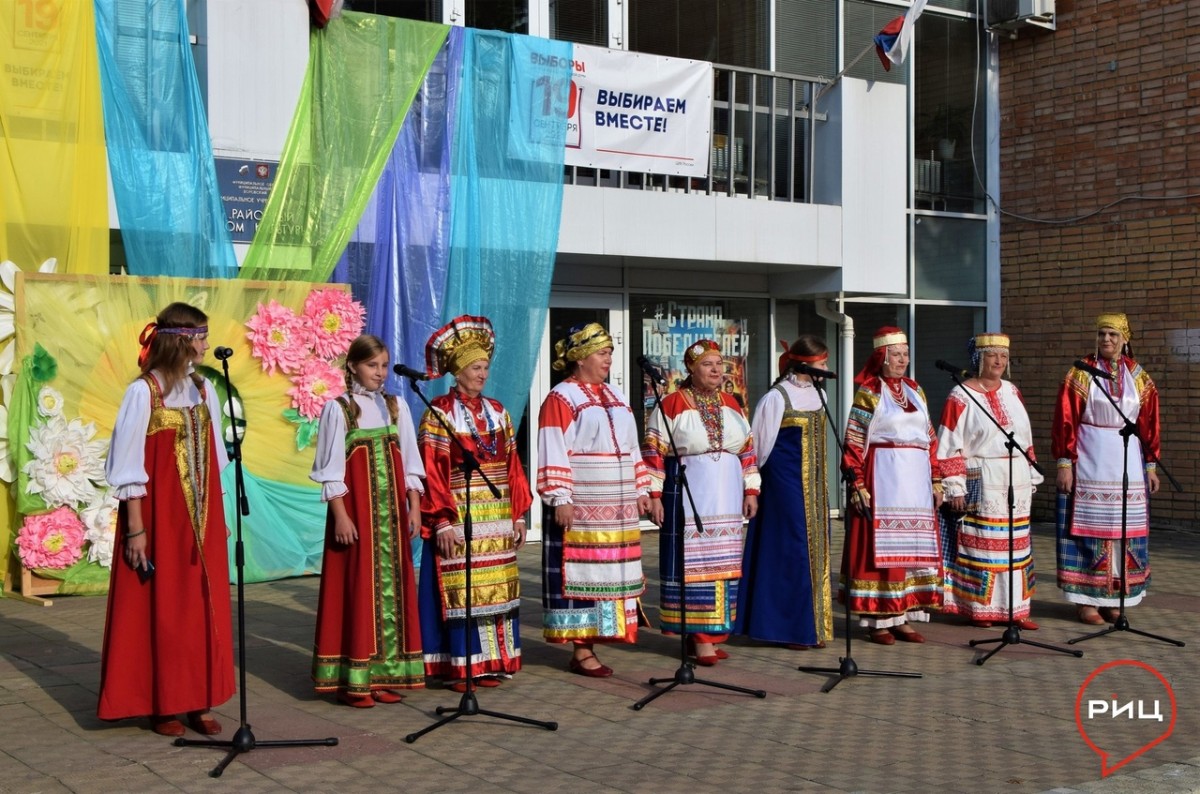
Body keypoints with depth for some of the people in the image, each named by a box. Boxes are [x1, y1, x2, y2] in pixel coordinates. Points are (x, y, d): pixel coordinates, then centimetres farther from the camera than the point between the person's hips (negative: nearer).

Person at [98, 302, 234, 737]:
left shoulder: (204, 389, 7)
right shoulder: (144, 392, -11)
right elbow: (130, 467, -11)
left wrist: (220, 516, 12)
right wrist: (135, 528, -13)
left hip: (203, 517, 6)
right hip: (159, 516, -6)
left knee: (204, 606, 8)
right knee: (162, 607, 2)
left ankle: (199, 700, 17)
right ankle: (162, 705, 13)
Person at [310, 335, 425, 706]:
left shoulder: (396, 406, 10)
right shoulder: (338, 409, -3)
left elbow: (409, 462, 11)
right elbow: (331, 469, -5)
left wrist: (414, 506, 4)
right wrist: (341, 515, -12)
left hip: (392, 512, 4)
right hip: (356, 511, -4)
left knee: (392, 587, 5)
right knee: (357, 588, -3)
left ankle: (385, 674, 12)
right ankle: (353, 679, 2)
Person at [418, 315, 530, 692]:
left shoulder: (496, 412, 12)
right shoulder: (439, 413, -5)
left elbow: (512, 465, 12)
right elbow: (431, 472, -10)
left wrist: (518, 514, 7)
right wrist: (442, 522, -17)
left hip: (497, 520, 5)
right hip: (458, 518, -5)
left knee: (493, 590, 8)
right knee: (459, 592, -2)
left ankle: (489, 662, 16)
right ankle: (459, 667, 6)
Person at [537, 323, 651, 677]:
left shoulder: (615, 397, 16)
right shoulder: (561, 399, -6)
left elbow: (631, 448, 20)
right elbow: (553, 455, -12)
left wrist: (640, 491, 15)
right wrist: (560, 499, -18)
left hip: (618, 508, 7)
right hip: (581, 508, -7)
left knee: (609, 572, 8)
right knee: (581, 572, -4)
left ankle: (594, 640, 15)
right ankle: (581, 650, 2)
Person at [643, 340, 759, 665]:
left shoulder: (731, 404, 12)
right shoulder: (672, 404, -5)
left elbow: (747, 449, 15)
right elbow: (653, 452, -7)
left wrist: (751, 490, 10)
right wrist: (654, 495, -11)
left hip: (726, 497, 6)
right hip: (687, 495, -6)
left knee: (721, 562, 7)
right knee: (692, 561, -5)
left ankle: (712, 631, 15)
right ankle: (698, 635, 0)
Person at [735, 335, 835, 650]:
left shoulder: (816, 394, 9)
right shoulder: (777, 398, -13)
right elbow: (761, 444, -7)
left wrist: (821, 483, 15)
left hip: (814, 484, 7)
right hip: (786, 483, -7)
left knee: (815, 550, 9)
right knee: (792, 550, -4)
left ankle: (813, 625, 17)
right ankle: (791, 627, 5)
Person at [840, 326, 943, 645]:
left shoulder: (915, 391, 15)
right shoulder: (868, 393, -3)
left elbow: (930, 439, 18)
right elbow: (853, 443, -8)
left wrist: (936, 480, 12)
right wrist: (857, 485, -15)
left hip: (915, 480, 6)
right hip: (882, 478, -6)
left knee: (913, 547, 7)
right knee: (881, 546, -5)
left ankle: (903, 618, 14)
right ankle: (879, 621, 2)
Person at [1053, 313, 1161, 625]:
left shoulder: (1139, 378, 9)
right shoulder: (1080, 374, -2)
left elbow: (1149, 424, 11)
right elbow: (1065, 421, -5)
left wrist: (1151, 465, 8)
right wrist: (1065, 463, -11)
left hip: (1128, 463, 3)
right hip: (1090, 462, -3)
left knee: (1123, 529, 4)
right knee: (1089, 527, -3)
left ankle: (1115, 597, 13)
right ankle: (1087, 599, 3)